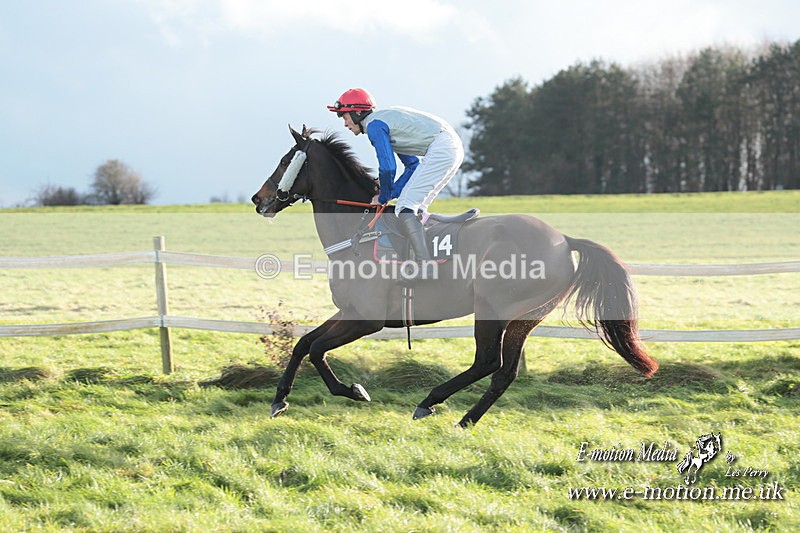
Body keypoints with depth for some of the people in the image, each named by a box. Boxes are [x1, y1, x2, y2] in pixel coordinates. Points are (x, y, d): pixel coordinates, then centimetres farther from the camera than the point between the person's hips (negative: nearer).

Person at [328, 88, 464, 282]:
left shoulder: (374, 124, -5)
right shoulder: (387, 118, 25)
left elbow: (387, 167, -11)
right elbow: (412, 164, 25)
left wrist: (384, 197, 5)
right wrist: (393, 191, 17)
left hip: (441, 148, -10)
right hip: (454, 148, 10)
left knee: (404, 207, -14)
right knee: (416, 209, 19)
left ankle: (424, 264, -25)